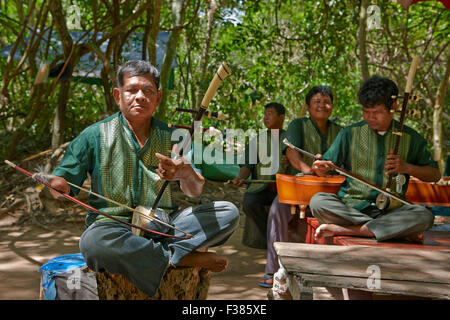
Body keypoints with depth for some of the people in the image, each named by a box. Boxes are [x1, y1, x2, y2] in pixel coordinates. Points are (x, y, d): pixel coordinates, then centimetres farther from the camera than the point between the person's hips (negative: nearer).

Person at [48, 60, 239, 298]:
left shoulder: (170, 137, 8)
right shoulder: (96, 135, 2)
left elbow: (195, 192, -1)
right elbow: (64, 182, 1)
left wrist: (186, 174, -26)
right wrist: (54, 183, -24)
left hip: (163, 225, 3)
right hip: (113, 226, -2)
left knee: (229, 213, -12)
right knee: (93, 242, -39)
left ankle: (168, 253, -26)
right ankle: (182, 259, -22)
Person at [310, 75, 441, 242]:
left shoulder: (411, 138, 9)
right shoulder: (350, 133, 6)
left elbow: (435, 174, 14)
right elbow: (326, 169, 6)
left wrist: (407, 167, -5)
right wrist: (320, 168, -18)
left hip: (390, 209, 0)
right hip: (351, 206, 0)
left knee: (424, 216, -30)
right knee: (318, 201, -30)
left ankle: (344, 229, -27)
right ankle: (399, 230, -24)